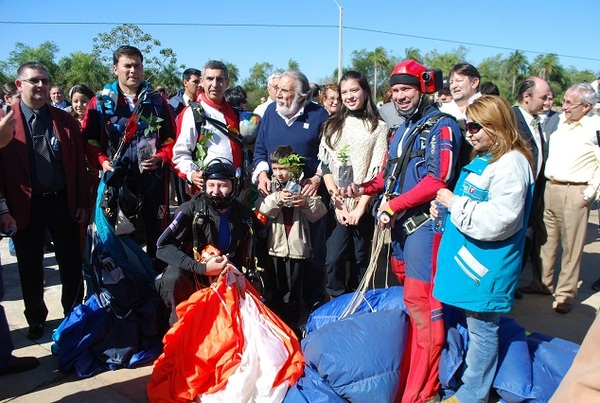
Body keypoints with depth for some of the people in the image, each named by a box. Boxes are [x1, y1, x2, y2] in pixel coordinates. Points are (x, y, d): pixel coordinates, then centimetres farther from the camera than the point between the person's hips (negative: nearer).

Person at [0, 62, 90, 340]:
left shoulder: (65, 120, 4)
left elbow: (79, 163, 5)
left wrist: (82, 202, 2)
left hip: (63, 202, 2)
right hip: (25, 206, -1)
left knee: (71, 264, 11)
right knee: (30, 268, 12)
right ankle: (36, 320, 31)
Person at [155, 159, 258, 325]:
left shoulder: (244, 214, -4)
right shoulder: (191, 209, -16)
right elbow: (163, 247, -24)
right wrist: (201, 268, -33)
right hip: (192, 274, -3)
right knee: (172, 279, -33)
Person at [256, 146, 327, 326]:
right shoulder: (270, 186, 4)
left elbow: (320, 210, -6)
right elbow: (261, 207, -12)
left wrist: (306, 202, -23)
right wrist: (277, 198, -27)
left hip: (297, 245, -2)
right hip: (276, 243, 3)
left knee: (293, 288, 6)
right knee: (277, 286, 16)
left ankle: (291, 323, 20)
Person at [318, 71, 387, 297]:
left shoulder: (379, 127, 3)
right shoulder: (332, 125, 9)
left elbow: (377, 170, -3)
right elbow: (325, 166, 3)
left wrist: (361, 206, -11)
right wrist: (337, 203, -7)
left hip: (365, 205, -1)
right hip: (338, 205, 1)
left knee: (361, 259, 7)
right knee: (334, 260, -6)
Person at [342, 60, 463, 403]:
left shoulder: (441, 126, -8)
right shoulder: (402, 130, 20)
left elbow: (439, 178, -20)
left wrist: (395, 205, -21)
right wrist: (365, 188, 4)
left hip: (424, 222, -9)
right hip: (400, 222, 9)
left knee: (420, 302, -8)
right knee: (410, 294, 18)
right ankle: (411, 369, 36)